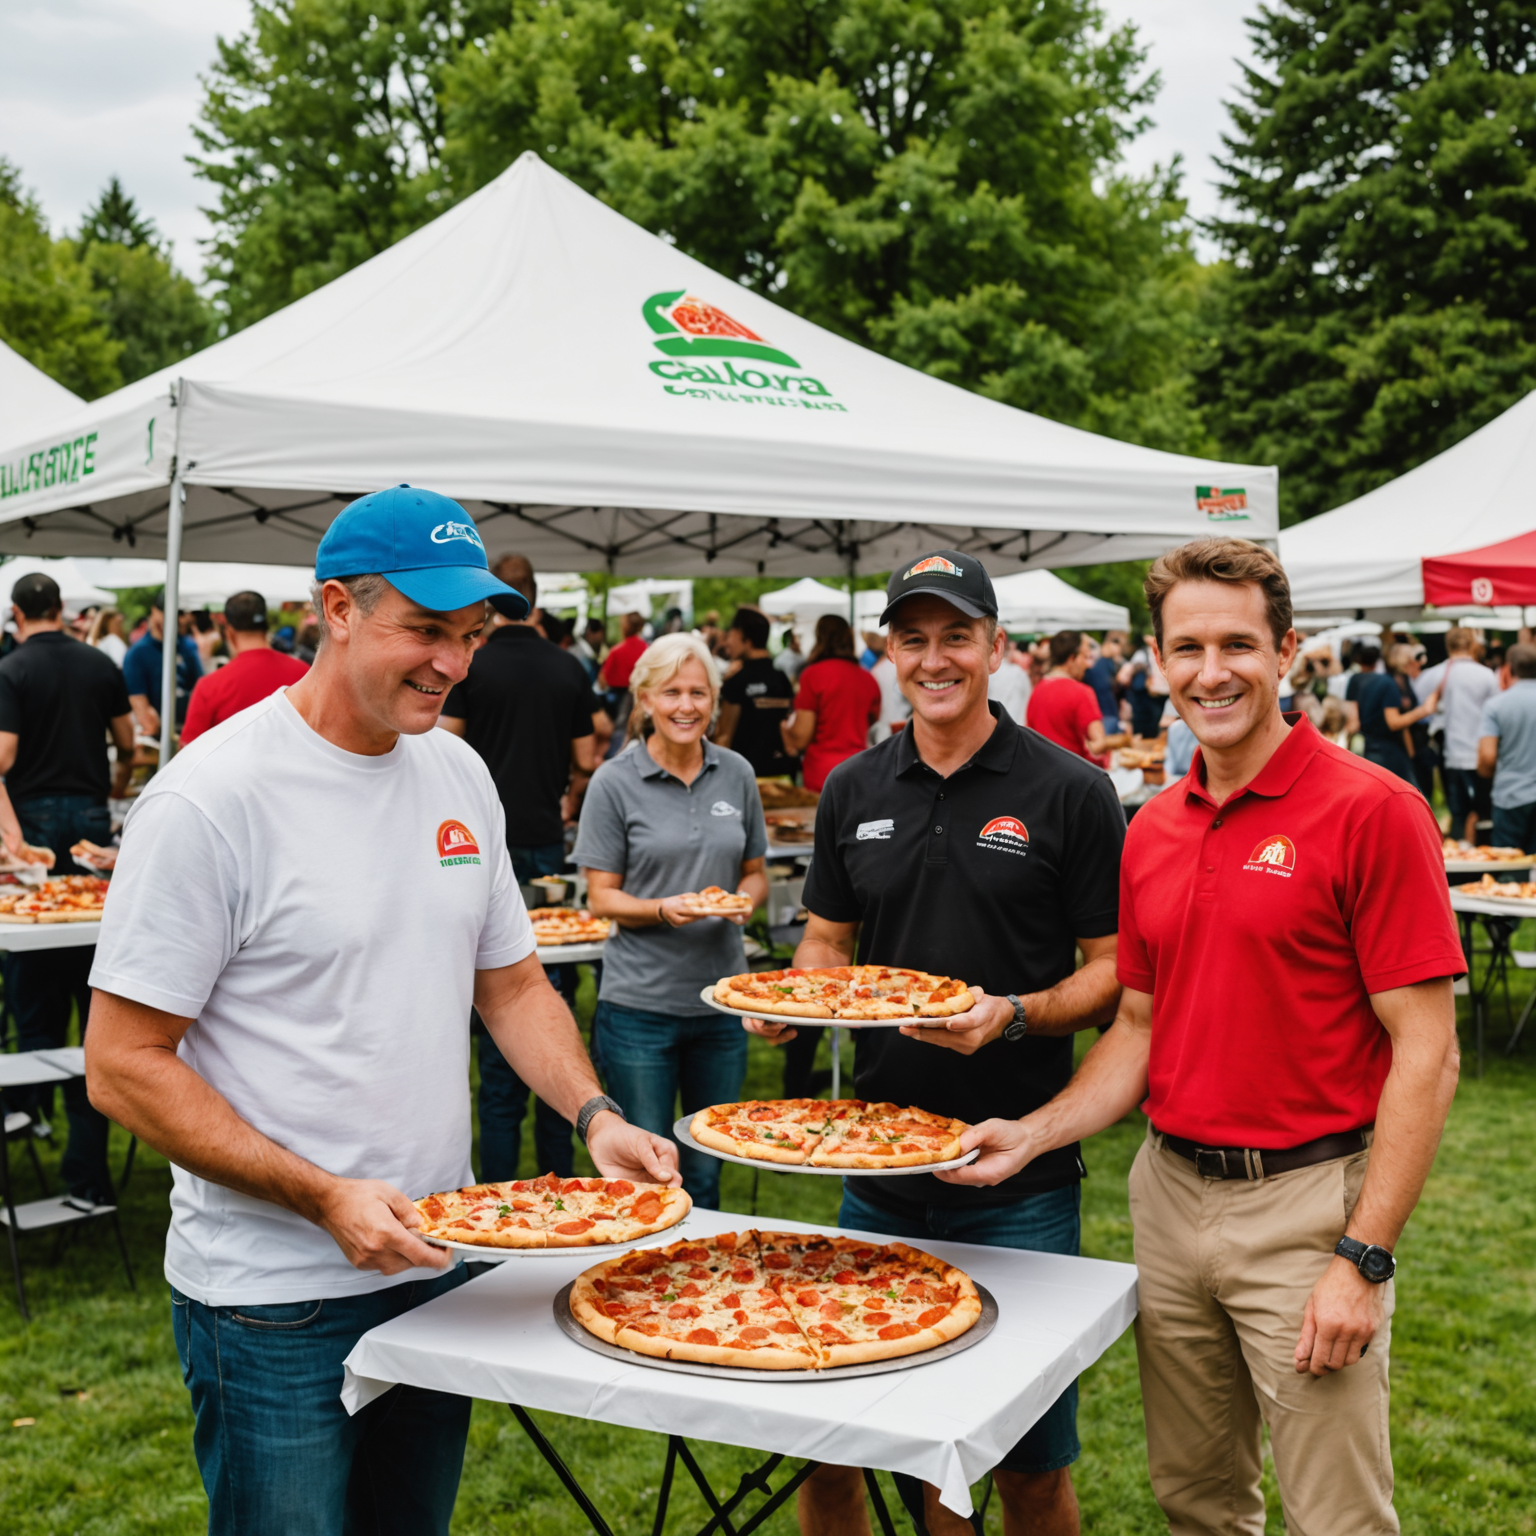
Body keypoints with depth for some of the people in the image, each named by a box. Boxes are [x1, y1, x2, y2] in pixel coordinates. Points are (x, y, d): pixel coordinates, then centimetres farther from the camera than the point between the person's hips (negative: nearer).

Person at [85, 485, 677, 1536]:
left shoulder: (460, 775, 4)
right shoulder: (210, 797, -16)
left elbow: (512, 983, 14)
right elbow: (123, 1066, -15)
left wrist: (595, 1115, -4)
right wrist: (326, 1199, -22)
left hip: (437, 1263, 6)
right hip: (271, 1299, -6)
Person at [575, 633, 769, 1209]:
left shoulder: (737, 774, 5)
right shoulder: (614, 782, -5)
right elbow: (601, 898, -3)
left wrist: (744, 899, -8)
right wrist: (664, 909, -21)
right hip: (640, 1004, -3)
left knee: (706, 1171, 14)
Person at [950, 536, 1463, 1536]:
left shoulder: (1371, 810, -12)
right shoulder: (1152, 833, 7)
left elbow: (1426, 1051, -13)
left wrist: (1364, 1259, -17)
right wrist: (1034, 1135, -1)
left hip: (1306, 1202, -6)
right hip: (1171, 1193, 6)